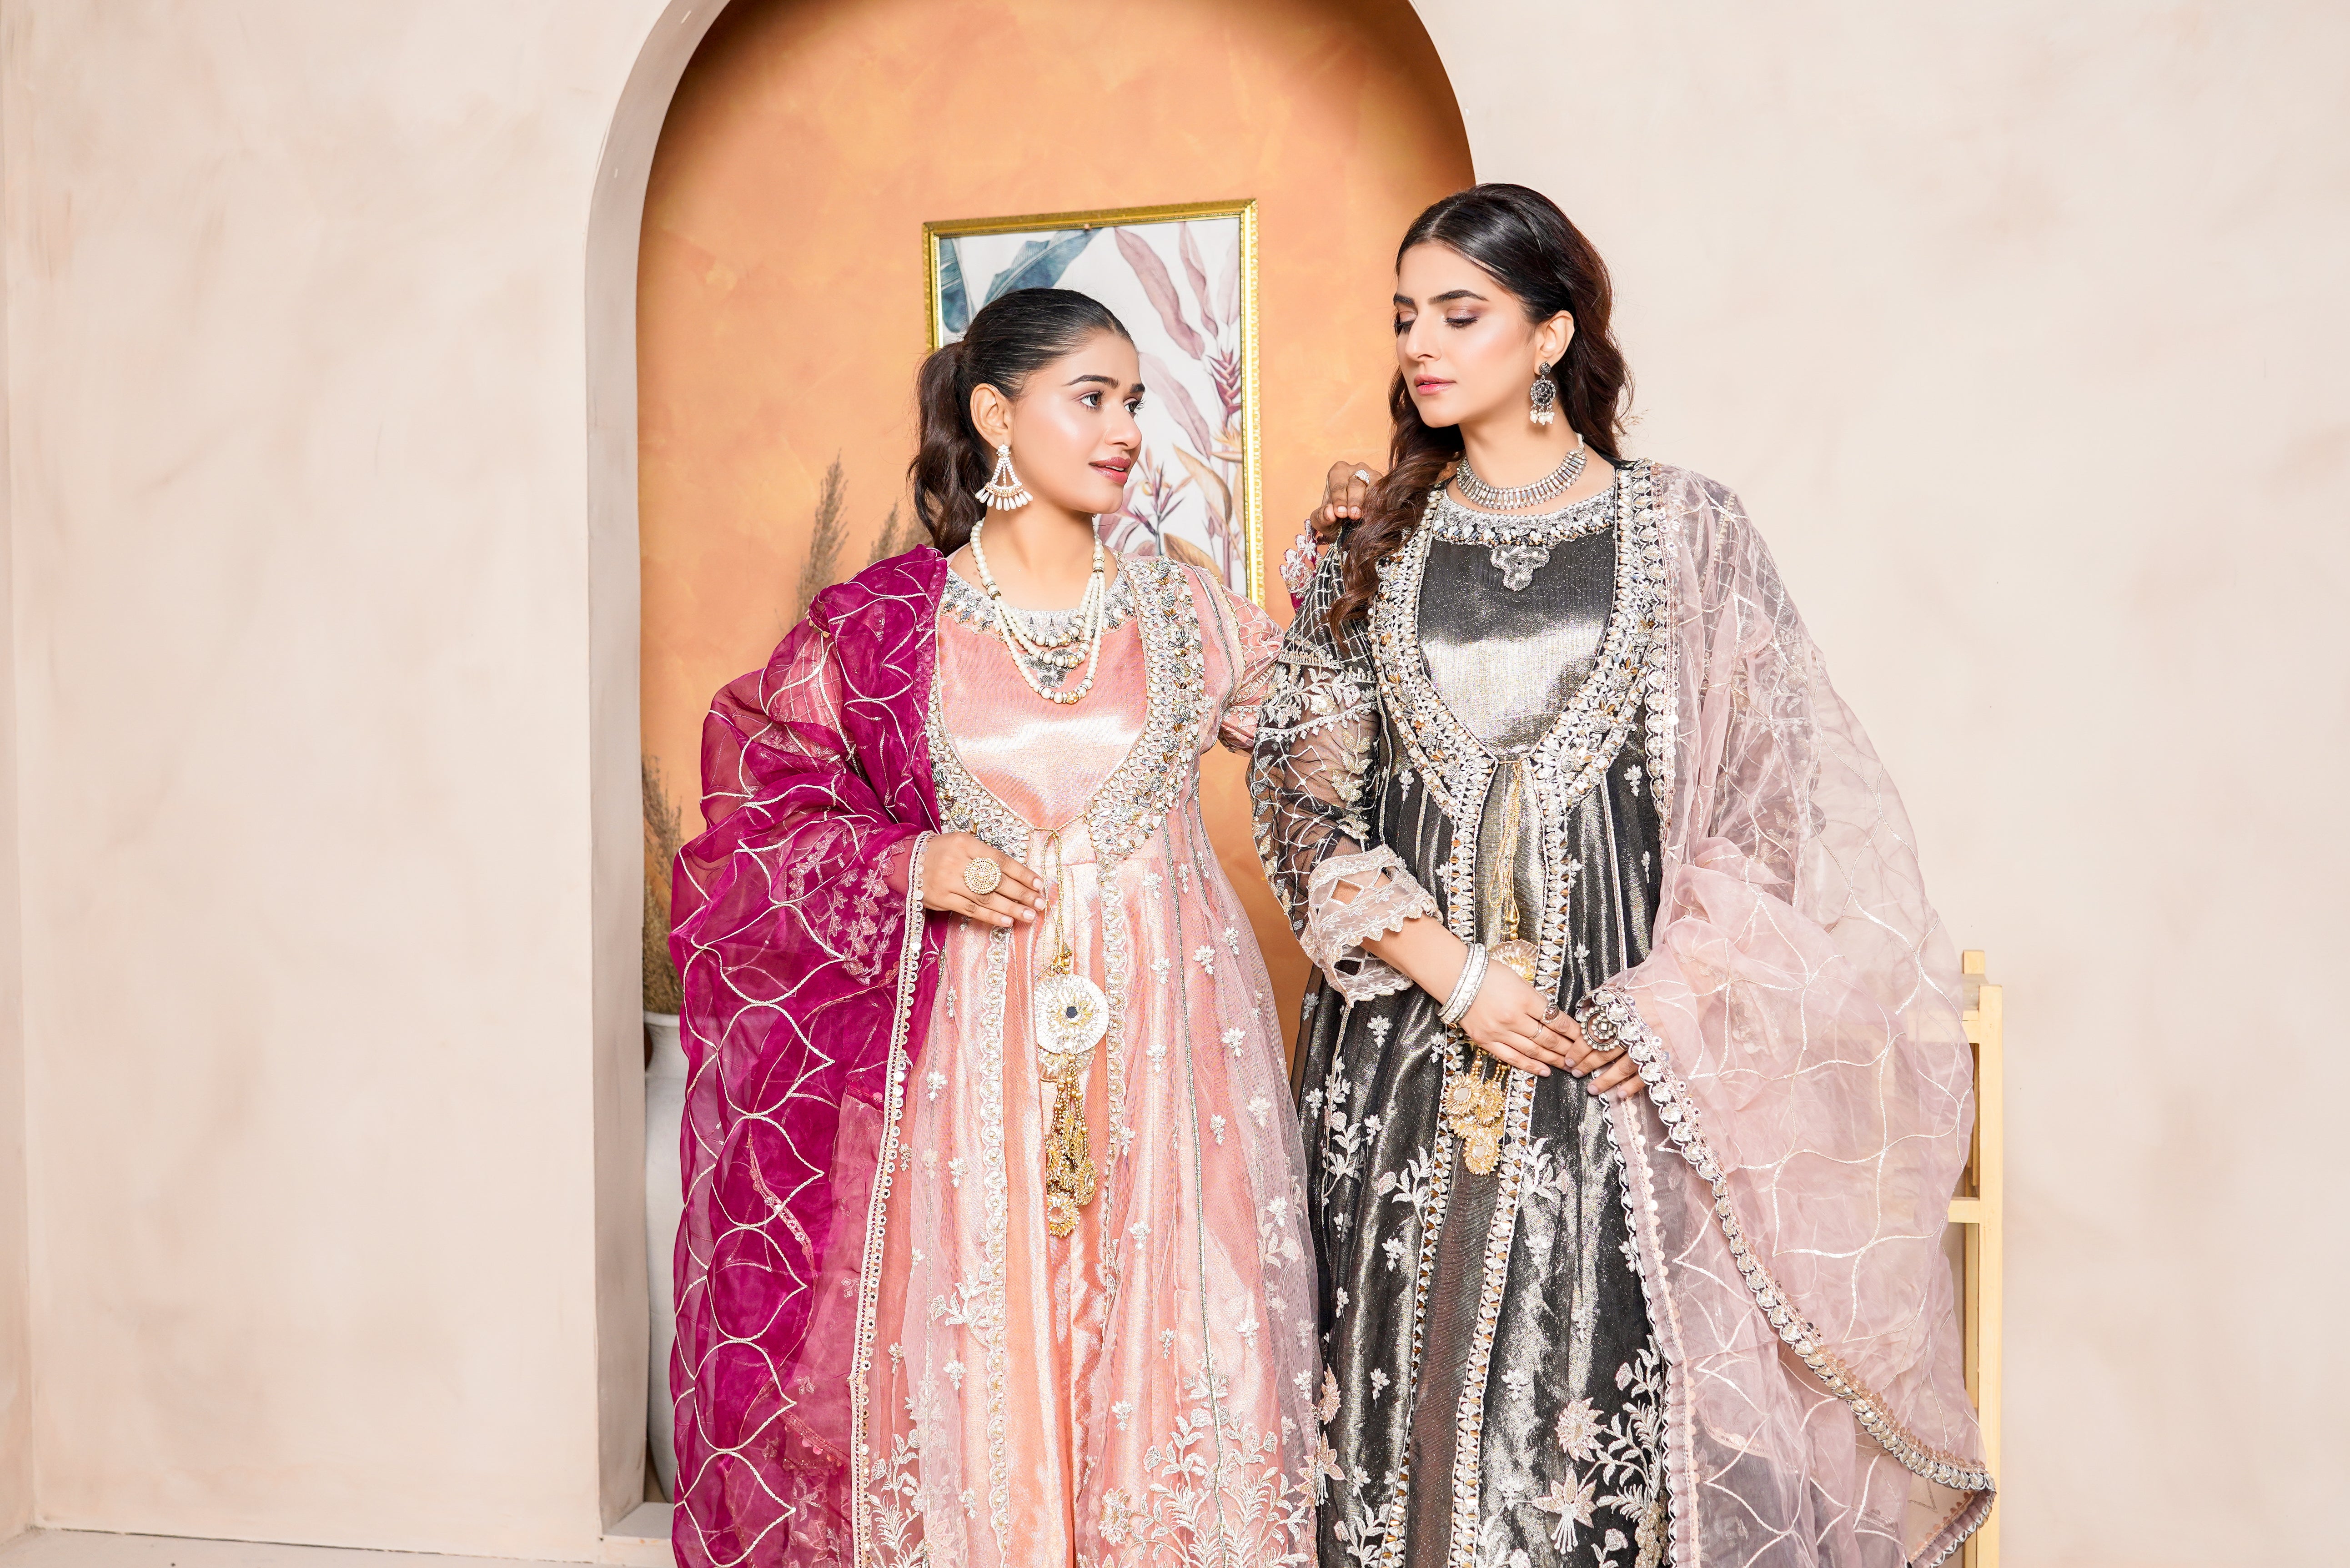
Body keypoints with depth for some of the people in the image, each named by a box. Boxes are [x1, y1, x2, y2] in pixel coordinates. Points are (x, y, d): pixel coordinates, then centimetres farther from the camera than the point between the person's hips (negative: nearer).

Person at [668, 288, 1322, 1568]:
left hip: (1165, 1048, 2)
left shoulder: (1185, 613, 8)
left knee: (1173, 1363, 2)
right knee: (973, 1373, 2)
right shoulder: (883, 627, 1)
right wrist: (906, 869, -9)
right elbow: (760, 818, 6)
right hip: (975, 1058, -1)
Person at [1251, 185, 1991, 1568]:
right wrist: (1455, 973, -7)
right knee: (1422, 1384, 6)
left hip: (1632, 1055, -1)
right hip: (1409, 1053, 2)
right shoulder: (1371, 544, 8)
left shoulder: (1685, 531, 3)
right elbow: (1304, 802, 4)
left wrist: (1669, 1001, -9)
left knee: (1636, 1378, -2)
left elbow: (1774, 791, 1)